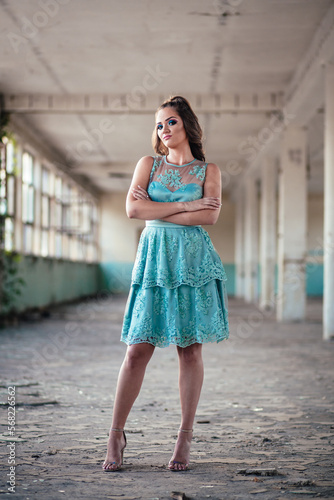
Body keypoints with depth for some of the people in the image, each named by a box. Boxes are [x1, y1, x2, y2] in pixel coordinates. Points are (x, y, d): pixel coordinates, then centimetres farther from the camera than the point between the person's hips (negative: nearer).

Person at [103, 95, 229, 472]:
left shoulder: (208, 170, 10)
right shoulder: (148, 164, 13)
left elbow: (210, 216, -7)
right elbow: (133, 208, -3)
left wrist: (157, 210, -6)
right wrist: (184, 206, -7)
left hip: (193, 260, 0)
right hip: (154, 259, 1)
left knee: (190, 350, 0)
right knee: (138, 350, -4)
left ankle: (185, 438, 8)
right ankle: (116, 434, 7)